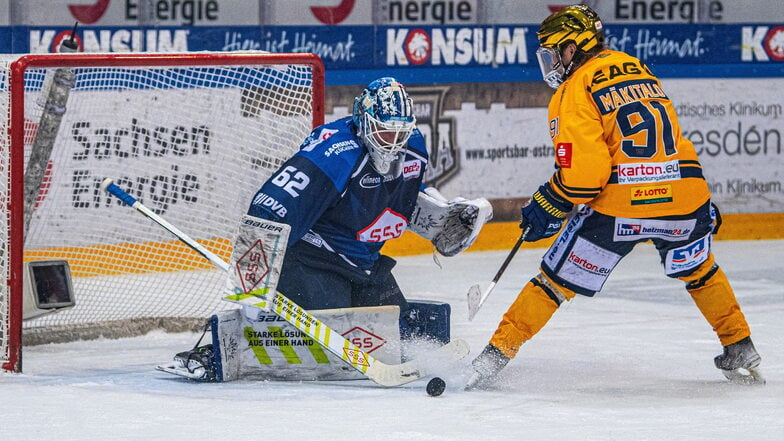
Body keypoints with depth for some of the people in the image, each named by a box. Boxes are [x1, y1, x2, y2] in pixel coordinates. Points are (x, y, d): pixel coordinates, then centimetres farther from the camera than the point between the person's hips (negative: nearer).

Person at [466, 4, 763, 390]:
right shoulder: (637, 68, 19)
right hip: (685, 197, 6)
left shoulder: (575, 90, -4)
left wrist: (546, 207, 1)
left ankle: (497, 354, 6)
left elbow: (582, 172, -12)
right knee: (699, 271, 32)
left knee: (557, 280, 7)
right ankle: (740, 352, 35)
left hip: (619, 206, -5)